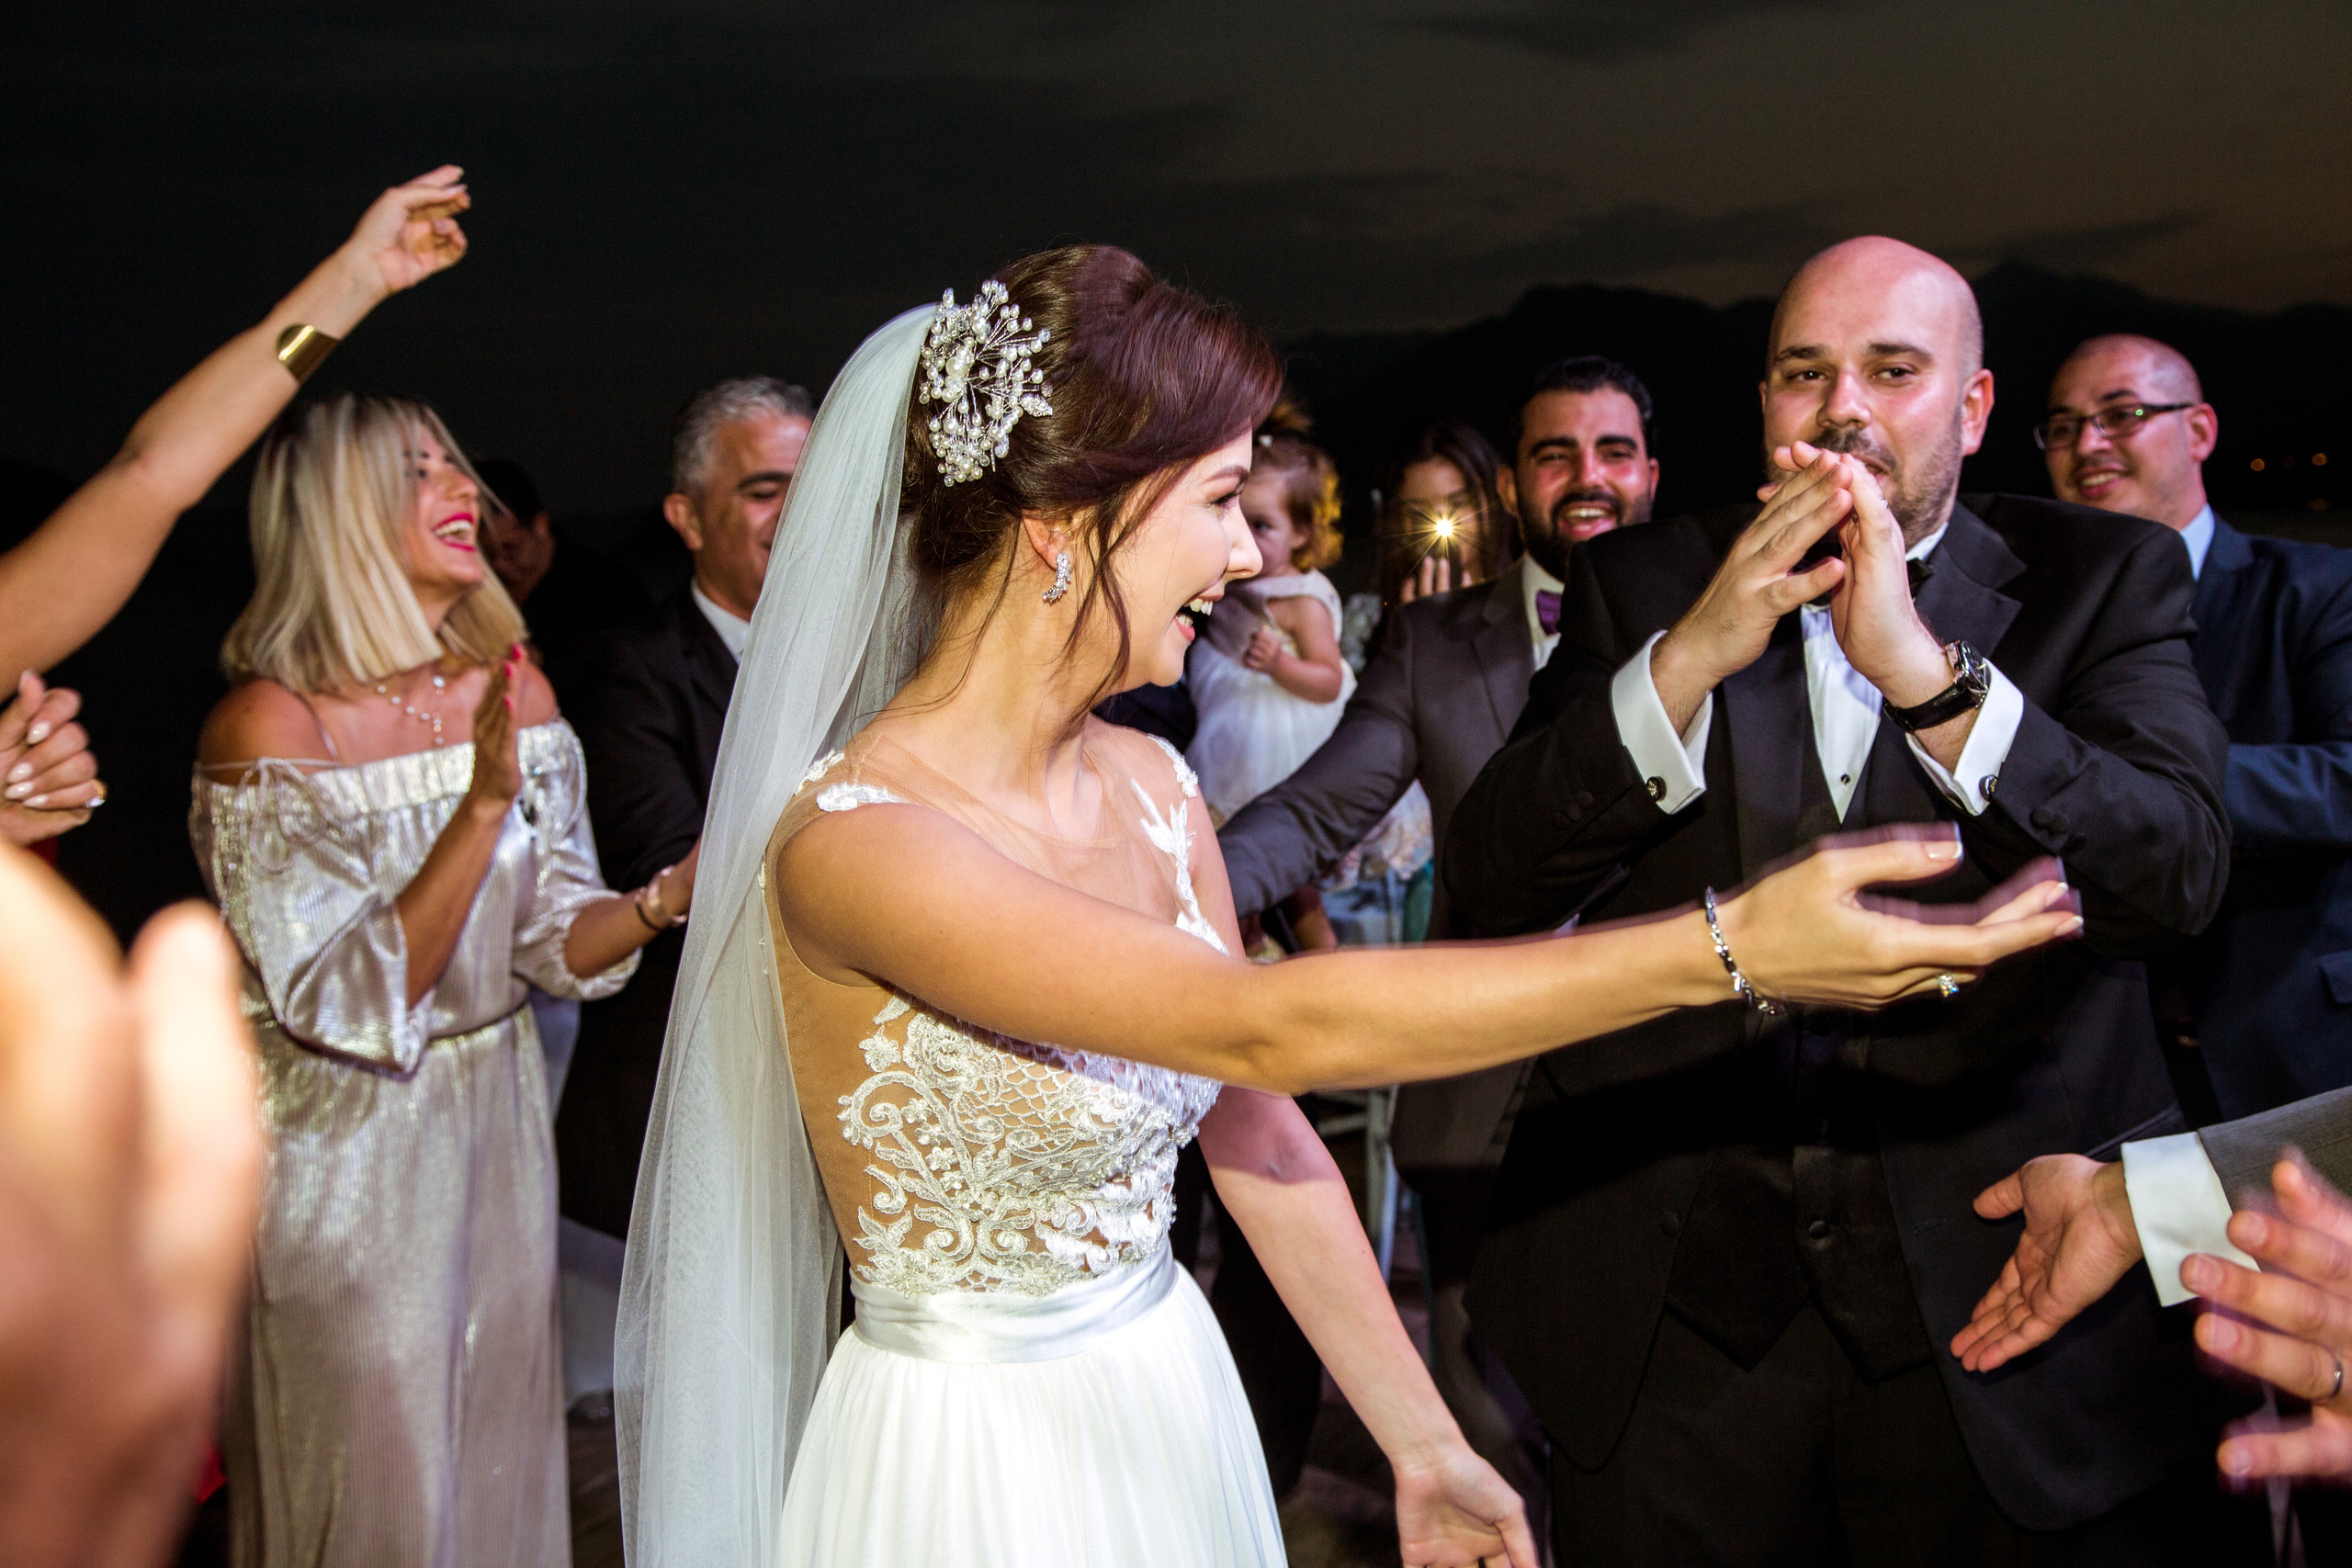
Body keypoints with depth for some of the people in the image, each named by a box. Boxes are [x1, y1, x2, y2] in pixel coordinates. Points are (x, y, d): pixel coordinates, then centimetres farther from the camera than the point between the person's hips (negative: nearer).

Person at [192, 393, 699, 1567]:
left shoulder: (515, 693, -3)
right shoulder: (266, 724, -19)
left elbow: (554, 941, 1)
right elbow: (344, 1007, -24)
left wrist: (675, 893, -19)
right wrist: (483, 805, -32)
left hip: (497, 1133, 5)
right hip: (346, 1163, -5)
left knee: (502, 1446, 19)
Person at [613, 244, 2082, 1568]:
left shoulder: (1152, 787, -2)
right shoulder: (849, 842, -25)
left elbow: (1257, 1133, 3)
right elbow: (1268, 1029, -33)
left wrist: (1428, 1446, 7)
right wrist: (1730, 948, -34)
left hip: (1172, 1411, 6)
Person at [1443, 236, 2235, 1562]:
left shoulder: (2102, 580, 2)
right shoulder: (1641, 587, 4)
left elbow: (2182, 871, -13)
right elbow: (1490, 883, -6)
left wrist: (1926, 669, -24)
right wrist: (1691, 654, -18)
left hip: (2007, 1304, 0)